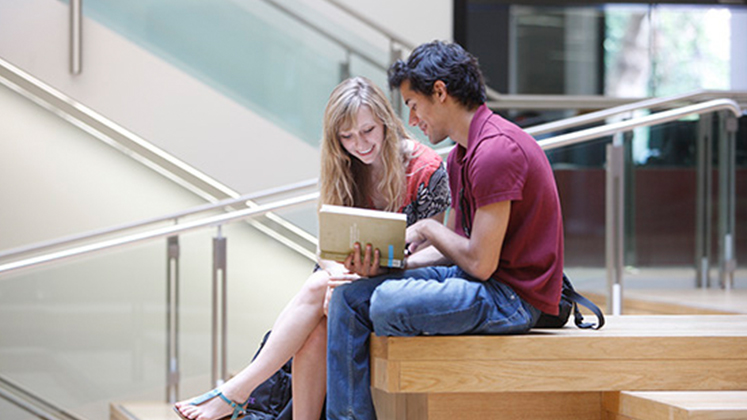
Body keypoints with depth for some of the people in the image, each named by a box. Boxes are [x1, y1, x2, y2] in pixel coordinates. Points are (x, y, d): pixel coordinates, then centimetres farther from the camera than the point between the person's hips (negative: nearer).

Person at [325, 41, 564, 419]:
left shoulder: (496, 150, -19)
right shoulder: (460, 156, 14)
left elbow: (481, 263, -22)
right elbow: (453, 251, 15)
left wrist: (427, 229, -6)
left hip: (515, 297, -10)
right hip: (481, 282, 10)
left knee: (389, 302, -28)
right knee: (350, 295, 1)